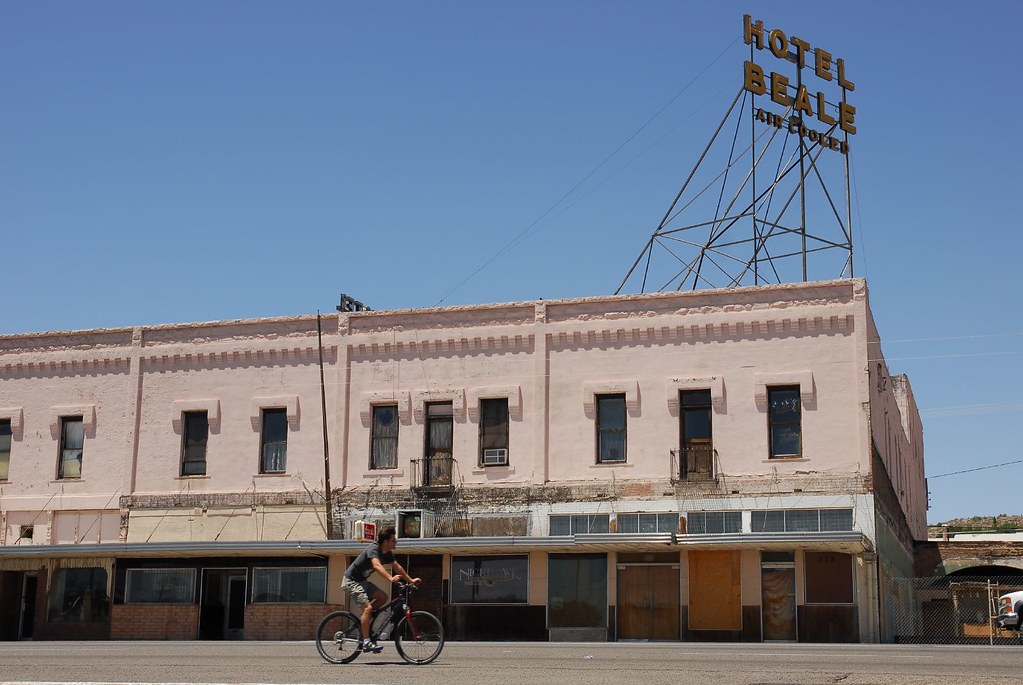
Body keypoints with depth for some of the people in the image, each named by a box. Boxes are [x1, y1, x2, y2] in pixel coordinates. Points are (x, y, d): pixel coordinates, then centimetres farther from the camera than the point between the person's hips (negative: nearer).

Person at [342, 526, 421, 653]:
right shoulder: (373, 549, -25)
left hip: (362, 581, 9)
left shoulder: (387, 553, 2)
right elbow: (377, 565, -43)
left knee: (383, 597, -1)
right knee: (368, 607, -20)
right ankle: (366, 642, -20)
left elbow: (397, 567, 14)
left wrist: (410, 580, 14)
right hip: (351, 581, -9)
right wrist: (390, 578, -55)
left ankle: (364, 621, 11)